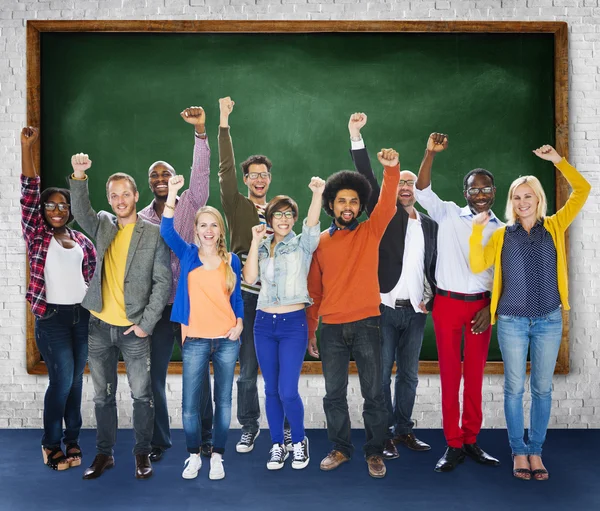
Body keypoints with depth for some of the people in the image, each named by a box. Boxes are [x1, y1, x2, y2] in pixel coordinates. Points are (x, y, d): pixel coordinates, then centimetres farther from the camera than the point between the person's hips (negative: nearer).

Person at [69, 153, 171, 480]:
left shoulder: (154, 233, -3)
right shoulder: (102, 225, 8)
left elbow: (162, 282, -6)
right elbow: (80, 211, -13)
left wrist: (146, 323, -11)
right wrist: (79, 176, -28)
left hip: (134, 329, -3)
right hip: (100, 326, 3)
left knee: (142, 394, 4)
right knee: (103, 395, 13)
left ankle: (142, 453, 20)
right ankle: (104, 453, 26)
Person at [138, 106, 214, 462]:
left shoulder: (191, 205, -1)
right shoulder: (140, 219, 6)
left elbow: (201, 172, -16)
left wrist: (200, 131, -27)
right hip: (159, 307, 2)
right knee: (155, 375, 7)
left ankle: (204, 437, 22)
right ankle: (159, 440, 22)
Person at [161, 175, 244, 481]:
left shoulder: (231, 260, 7)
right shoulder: (187, 254, 3)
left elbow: (236, 296, 13)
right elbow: (167, 231, -12)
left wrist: (239, 323, -3)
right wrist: (172, 194, -21)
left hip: (227, 340, 1)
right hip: (195, 340, -1)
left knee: (223, 401, 7)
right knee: (190, 403, 2)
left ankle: (217, 456, 20)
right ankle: (194, 455, 19)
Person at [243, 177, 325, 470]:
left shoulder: (302, 245, 1)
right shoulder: (262, 248, 11)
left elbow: (313, 224, -20)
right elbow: (249, 278, -3)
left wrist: (317, 194, -36)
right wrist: (256, 242, -6)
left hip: (293, 324, -4)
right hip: (264, 324, 4)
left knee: (288, 391, -8)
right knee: (271, 390, 10)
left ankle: (299, 441, 16)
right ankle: (277, 445, 25)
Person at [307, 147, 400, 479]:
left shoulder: (370, 232, 3)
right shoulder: (320, 242, 7)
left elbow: (388, 205, -16)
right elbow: (314, 290, 11)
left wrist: (391, 169, -32)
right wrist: (309, 330, 12)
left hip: (366, 324, -1)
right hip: (331, 327, 2)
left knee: (373, 394, 5)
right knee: (334, 394, 9)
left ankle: (374, 452, 20)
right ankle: (341, 448, 26)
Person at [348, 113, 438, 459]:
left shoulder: (430, 225, 12)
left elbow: (433, 266, 15)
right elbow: (367, 179, -10)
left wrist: (430, 301, 4)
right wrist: (356, 136, -19)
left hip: (415, 312, 4)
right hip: (385, 309, -4)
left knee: (409, 375, 12)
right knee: (382, 374, 1)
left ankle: (404, 430, 24)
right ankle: (385, 436, 11)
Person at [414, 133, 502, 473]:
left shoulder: (501, 231, 6)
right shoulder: (449, 215, 1)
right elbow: (422, 191, -11)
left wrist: (490, 309, -3)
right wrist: (431, 153, -23)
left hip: (482, 305, 2)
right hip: (447, 302, -2)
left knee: (475, 373, 8)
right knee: (450, 374, 2)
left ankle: (471, 440, 20)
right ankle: (454, 445, 10)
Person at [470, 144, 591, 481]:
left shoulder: (554, 227, 4)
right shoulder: (503, 235, 4)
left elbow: (583, 191, 0)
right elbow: (477, 266, -3)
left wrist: (558, 160, -5)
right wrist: (477, 231, -12)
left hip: (549, 321, 1)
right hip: (512, 321, -1)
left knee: (543, 388, 8)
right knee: (515, 388, 5)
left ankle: (535, 450, 21)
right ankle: (518, 451, 18)